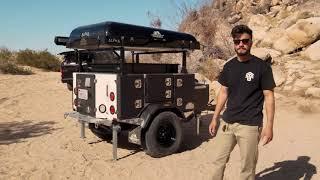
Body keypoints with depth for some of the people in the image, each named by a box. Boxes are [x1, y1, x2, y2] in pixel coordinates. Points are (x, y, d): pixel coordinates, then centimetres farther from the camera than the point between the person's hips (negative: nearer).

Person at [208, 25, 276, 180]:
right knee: (218, 160, 12)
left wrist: (269, 125, -12)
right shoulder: (229, 66, 6)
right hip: (226, 122, 5)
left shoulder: (262, 66, -7)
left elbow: (269, 96, -6)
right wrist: (215, 118, 10)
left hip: (250, 125, -4)